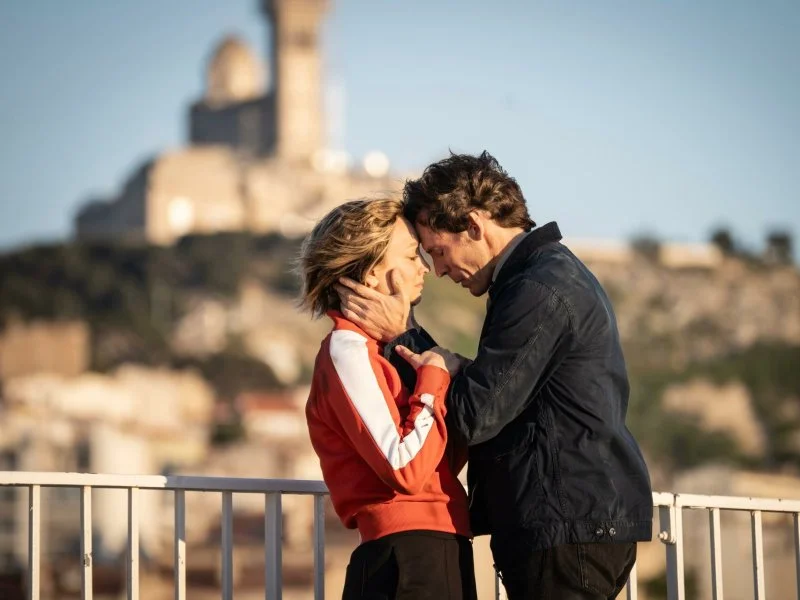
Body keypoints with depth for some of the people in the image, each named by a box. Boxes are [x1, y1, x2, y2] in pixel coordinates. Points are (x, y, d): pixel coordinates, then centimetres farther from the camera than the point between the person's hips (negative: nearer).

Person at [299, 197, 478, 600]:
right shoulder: (347, 349, -11)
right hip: (408, 559, -9)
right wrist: (434, 379, -10)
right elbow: (406, 469, -20)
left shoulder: (382, 347, 18)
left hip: (437, 554, 9)